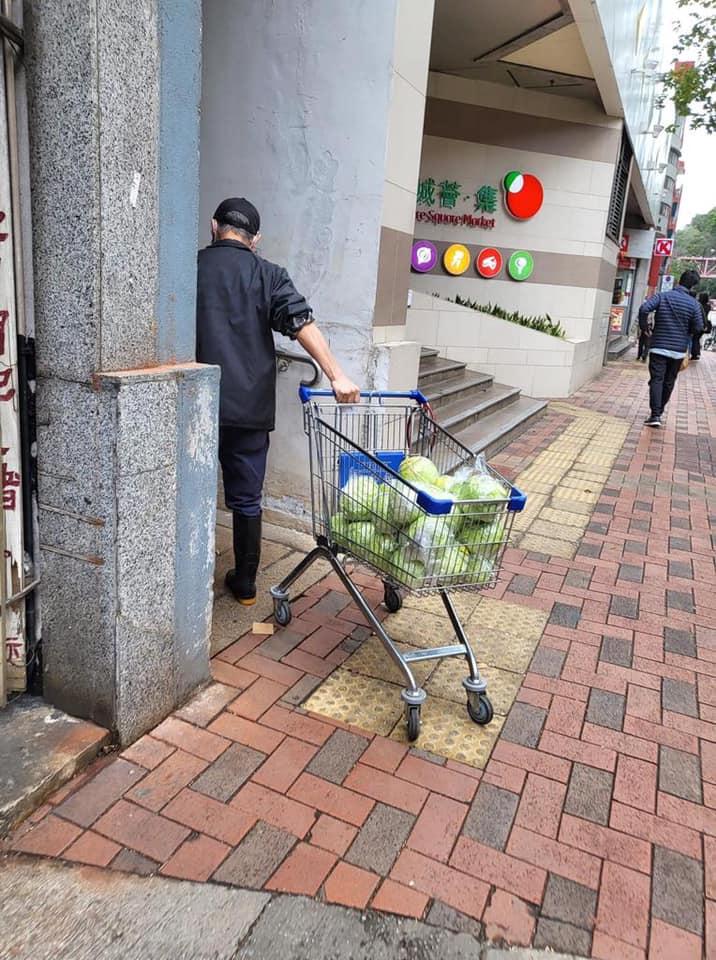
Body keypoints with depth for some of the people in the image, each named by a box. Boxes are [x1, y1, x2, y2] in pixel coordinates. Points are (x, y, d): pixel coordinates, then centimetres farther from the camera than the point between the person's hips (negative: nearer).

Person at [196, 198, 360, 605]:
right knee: (247, 499, 10)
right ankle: (245, 584, 20)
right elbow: (303, 324, -11)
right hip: (250, 408, 0)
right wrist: (337, 376, -16)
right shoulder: (268, 274, 2)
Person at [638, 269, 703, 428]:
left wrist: (644, 327, -4)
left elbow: (644, 309, -19)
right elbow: (698, 327, -3)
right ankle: (659, 411, 26)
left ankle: (655, 415, -15)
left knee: (657, 380, -4)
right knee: (669, 382, 14)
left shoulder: (662, 296, -4)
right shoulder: (694, 304, -2)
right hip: (679, 350, 1)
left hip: (659, 346, -1)